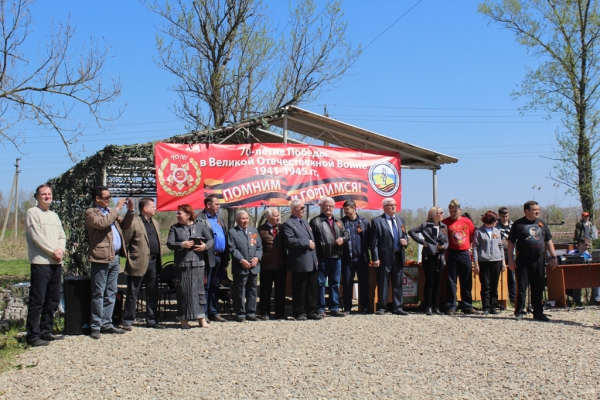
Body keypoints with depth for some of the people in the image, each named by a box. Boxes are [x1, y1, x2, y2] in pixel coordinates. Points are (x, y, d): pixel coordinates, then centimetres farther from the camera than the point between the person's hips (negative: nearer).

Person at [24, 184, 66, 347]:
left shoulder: (54, 215, 20)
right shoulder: (32, 212, -2)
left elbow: (62, 236, 15)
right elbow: (36, 236, -11)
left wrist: (61, 250, -5)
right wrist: (53, 251, -12)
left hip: (56, 263, 7)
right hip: (40, 262, -7)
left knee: (52, 301, 10)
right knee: (37, 301, -7)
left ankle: (46, 332, 18)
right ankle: (33, 335, -3)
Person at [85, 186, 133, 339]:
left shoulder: (110, 211, 20)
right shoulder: (91, 212, -4)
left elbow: (124, 224, 25)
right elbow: (102, 223, -23)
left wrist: (130, 210, 10)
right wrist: (117, 208, -16)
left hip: (115, 258, 8)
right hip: (101, 258, -8)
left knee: (111, 294, 11)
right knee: (98, 294, -2)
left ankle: (107, 324, 17)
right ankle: (96, 326, 3)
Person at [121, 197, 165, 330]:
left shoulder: (155, 223, 16)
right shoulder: (133, 223, -9)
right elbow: (125, 241, -9)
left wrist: (158, 260, 12)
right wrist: (130, 256, -10)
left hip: (153, 263, 7)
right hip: (139, 263, -7)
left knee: (153, 294, 12)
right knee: (132, 294, 2)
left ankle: (152, 321, 22)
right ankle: (127, 321, 10)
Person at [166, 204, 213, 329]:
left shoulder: (200, 226, 8)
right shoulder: (175, 228, 9)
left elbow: (211, 240, 8)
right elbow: (169, 243, 0)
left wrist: (205, 246, -11)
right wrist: (182, 245, -14)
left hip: (197, 263, 0)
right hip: (181, 263, 0)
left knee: (198, 289, 1)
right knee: (183, 290, 1)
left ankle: (201, 318, 8)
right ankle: (184, 319, 9)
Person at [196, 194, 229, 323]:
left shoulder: (220, 219, 17)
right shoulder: (200, 219, -6)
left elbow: (225, 237, 16)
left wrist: (226, 258, 10)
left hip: (220, 257, 7)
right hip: (208, 257, -7)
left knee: (215, 286, 13)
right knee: (206, 286, -2)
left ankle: (213, 312, 20)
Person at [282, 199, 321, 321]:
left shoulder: (304, 223, 21)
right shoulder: (288, 224, -6)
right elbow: (290, 241, -20)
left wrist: (316, 259, 16)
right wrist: (306, 243, -16)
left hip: (312, 262, 8)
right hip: (300, 263, -8)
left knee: (313, 289, 9)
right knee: (300, 290, 0)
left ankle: (312, 312, 16)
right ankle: (300, 313, 8)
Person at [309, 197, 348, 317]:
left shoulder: (337, 222, 17)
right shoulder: (316, 221, -4)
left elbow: (345, 234, 23)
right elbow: (312, 239, -10)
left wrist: (343, 239, -2)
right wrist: (314, 257, -17)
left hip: (336, 258, 6)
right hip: (322, 258, -6)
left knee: (335, 284, 11)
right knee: (320, 283, 0)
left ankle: (334, 308, 19)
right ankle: (320, 309, 7)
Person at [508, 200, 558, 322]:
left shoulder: (541, 223, 12)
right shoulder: (518, 224, -1)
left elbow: (548, 241, 16)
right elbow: (511, 242, -1)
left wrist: (553, 257, 8)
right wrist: (510, 258, -7)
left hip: (539, 260, 4)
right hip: (523, 260, -4)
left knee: (538, 288, 7)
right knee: (521, 287, -2)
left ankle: (538, 313, 16)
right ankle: (519, 312, 6)